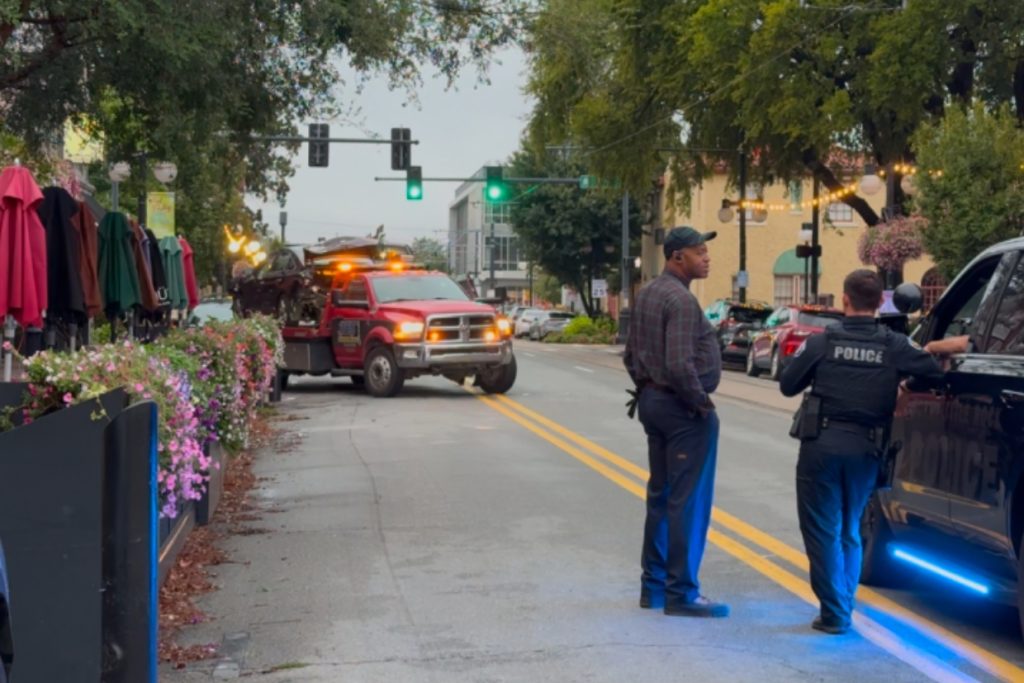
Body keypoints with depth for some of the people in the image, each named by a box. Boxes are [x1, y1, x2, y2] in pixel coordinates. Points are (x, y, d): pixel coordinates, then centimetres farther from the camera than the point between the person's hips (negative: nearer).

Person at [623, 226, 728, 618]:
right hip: (683, 409, -10)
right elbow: (680, 364, -27)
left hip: (653, 403, 10)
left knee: (660, 495, 15)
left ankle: (654, 585, 23)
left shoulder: (647, 294, 12)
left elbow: (631, 354, 17)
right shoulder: (680, 299, -18)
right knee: (688, 501, -3)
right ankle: (681, 593, 1)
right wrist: (701, 402, -14)